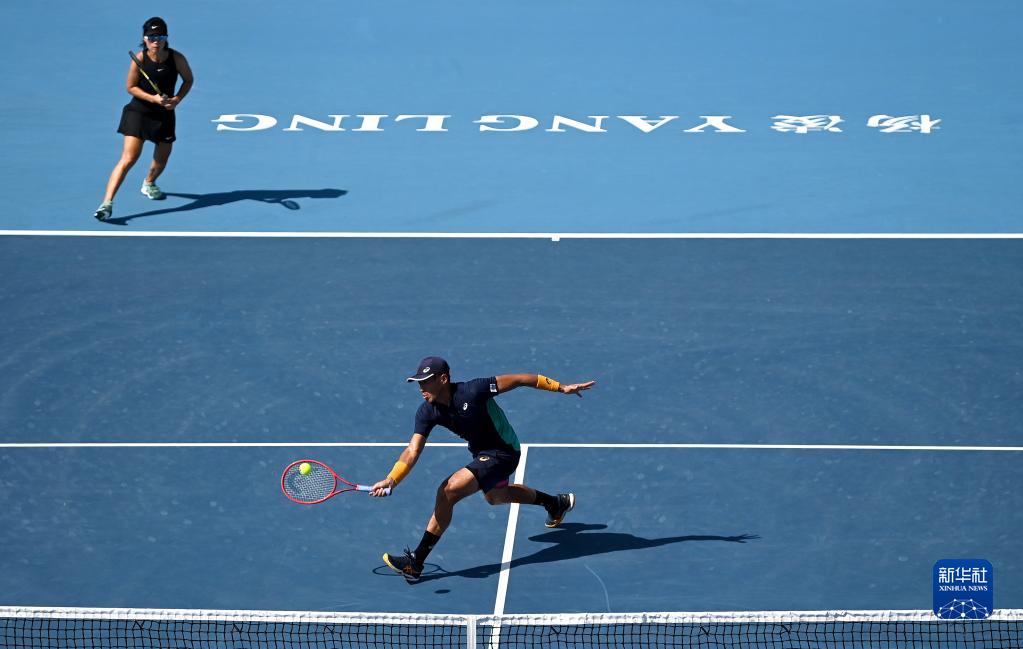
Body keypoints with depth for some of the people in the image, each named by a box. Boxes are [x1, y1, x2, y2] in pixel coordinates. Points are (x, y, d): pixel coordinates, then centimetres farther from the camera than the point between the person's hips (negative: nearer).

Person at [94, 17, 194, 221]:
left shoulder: (177, 58, -13)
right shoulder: (139, 59, -18)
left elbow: (188, 80, 4)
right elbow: (131, 87, -9)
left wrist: (177, 99, -13)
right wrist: (153, 98, -22)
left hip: (164, 114, 4)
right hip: (139, 112, -4)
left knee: (161, 159, 19)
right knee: (128, 159, -18)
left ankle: (149, 184, 54)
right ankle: (107, 203, -21)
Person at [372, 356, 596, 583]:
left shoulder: (472, 391, -31)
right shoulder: (427, 412, -13)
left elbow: (518, 379, -22)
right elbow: (412, 451, -17)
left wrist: (560, 387, -17)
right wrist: (390, 481, -35)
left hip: (502, 452, -9)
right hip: (481, 452, 9)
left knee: (448, 491, -23)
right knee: (495, 497, 35)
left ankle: (415, 563, -19)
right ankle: (557, 503, 59)